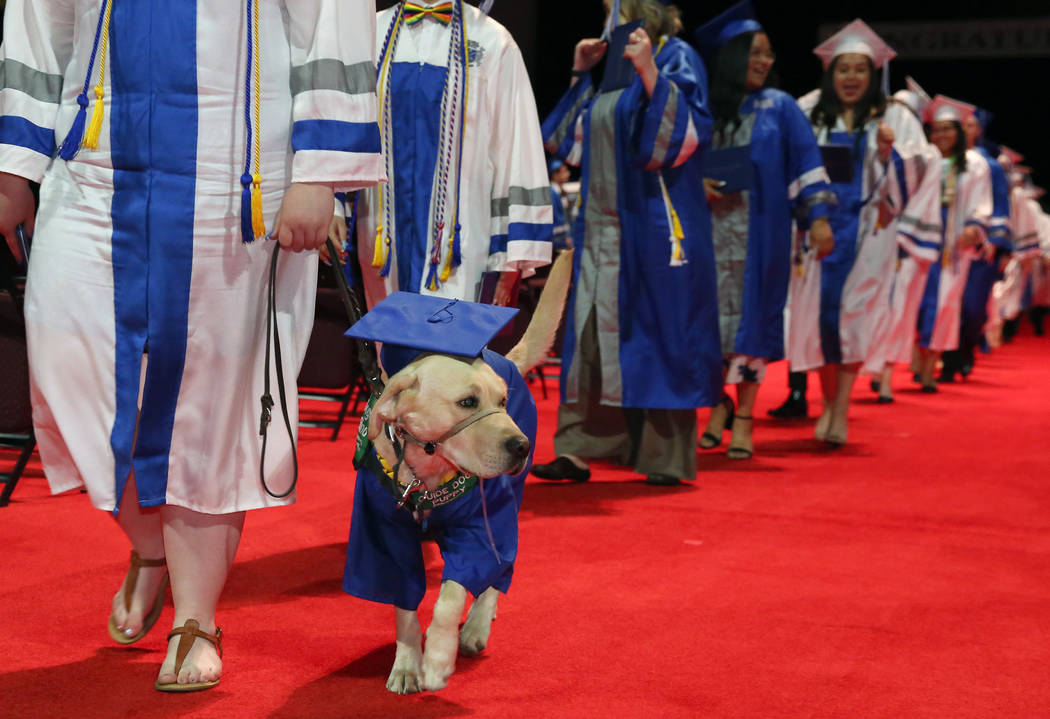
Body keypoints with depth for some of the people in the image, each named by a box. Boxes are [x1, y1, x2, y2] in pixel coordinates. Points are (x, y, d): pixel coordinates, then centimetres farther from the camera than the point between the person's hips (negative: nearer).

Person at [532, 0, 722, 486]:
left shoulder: (677, 58, -3)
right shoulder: (613, 67, 17)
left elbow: (688, 134, -16)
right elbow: (570, 143, 20)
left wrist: (650, 73, -23)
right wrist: (580, 75, 11)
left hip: (650, 225, -7)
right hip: (601, 225, 7)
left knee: (652, 332, -4)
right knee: (591, 334, 4)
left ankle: (666, 457, 4)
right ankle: (580, 449, 7)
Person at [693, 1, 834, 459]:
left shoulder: (780, 107, 5)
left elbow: (806, 163, 0)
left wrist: (818, 217, -9)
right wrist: (696, 184, -9)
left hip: (760, 232, -1)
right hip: (712, 230, 1)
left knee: (751, 314, -2)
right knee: (714, 314, 0)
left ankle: (744, 417, 4)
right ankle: (720, 404, 18)